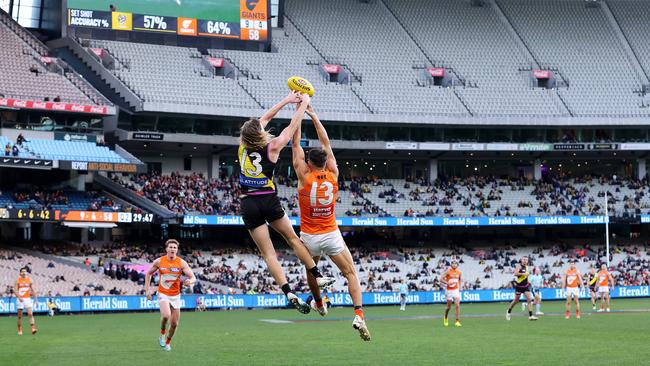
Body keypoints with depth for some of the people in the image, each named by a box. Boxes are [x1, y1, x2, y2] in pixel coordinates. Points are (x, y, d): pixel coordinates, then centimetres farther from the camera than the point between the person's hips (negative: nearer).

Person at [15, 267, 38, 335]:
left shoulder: (29, 280, 6)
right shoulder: (18, 281, 1)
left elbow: (33, 290, 10)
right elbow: (16, 290, -7)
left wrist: (36, 299, 5)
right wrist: (19, 297, -23)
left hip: (28, 299, 1)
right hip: (20, 299, -1)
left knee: (30, 314, -14)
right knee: (20, 316, 4)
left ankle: (33, 328, -22)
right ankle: (20, 330, 14)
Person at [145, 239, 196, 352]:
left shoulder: (181, 263, -9)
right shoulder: (159, 261, -7)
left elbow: (193, 278, -13)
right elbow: (148, 274, 8)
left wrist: (190, 281, -37)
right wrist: (147, 290, 2)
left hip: (175, 295, 2)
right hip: (163, 294, -2)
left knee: (174, 323, 5)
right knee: (166, 315, -28)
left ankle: (168, 342, 31)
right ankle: (162, 332, 3)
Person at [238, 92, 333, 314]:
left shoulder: (243, 146, 2)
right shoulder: (272, 148, -8)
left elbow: (265, 118, 14)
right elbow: (293, 126, 3)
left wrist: (287, 100, 20)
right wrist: (303, 104, 17)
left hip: (248, 204, 2)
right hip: (268, 200, -2)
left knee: (268, 253, -1)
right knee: (293, 238, 19)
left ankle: (289, 293, -12)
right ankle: (318, 277, 20)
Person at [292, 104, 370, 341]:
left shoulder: (304, 176, -12)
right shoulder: (333, 175, -6)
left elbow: (296, 144, -7)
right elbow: (326, 143, 2)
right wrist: (313, 115, 7)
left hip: (309, 237, -1)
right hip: (331, 235, 1)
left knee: (311, 272, 27)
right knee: (351, 274, 3)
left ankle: (319, 304, 44)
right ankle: (359, 315, -16)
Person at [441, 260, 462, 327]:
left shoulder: (458, 272, 3)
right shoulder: (448, 271, -10)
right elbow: (442, 279, -12)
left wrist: (460, 287, 9)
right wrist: (448, 283, -25)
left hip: (456, 290, 3)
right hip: (449, 290, -3)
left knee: (457, 305, -13)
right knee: (449, 307, 7)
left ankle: (457, 321, -10)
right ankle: (446, 318, 36)